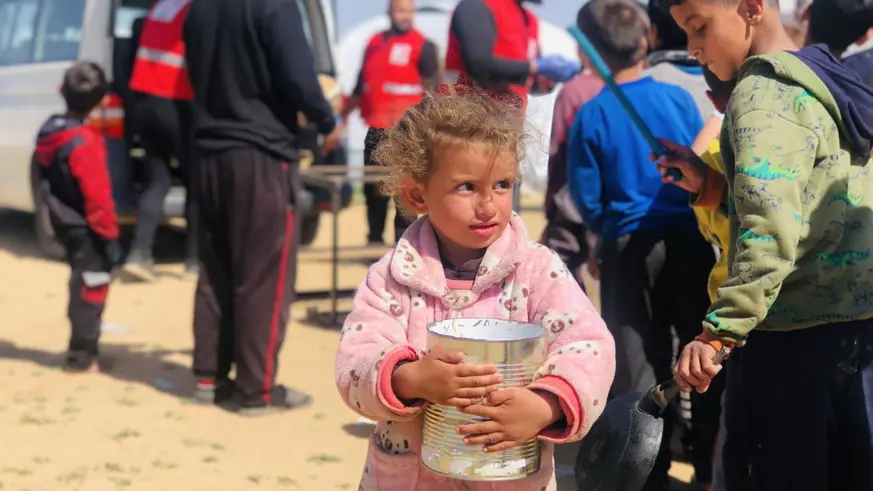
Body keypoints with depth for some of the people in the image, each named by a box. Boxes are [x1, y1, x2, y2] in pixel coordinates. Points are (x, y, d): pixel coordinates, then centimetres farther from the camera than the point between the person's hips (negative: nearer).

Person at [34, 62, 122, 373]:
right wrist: (109, 235, -16)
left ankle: (83, 350, 27)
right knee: (90, 290, 0)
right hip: (86, 229, -9)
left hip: (65, 224, 9)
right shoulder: (84, 142, -22)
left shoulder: (48, 133, 5)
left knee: (82, 287, 19)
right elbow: (97, 196, -22)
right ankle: (81, 357, 5)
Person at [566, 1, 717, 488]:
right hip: (689, 239, 2)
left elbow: (588, 200, -5)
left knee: (639, 362, 6)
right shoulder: (680, 97, -3)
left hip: (628, 247, -2)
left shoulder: (591, 116, -9)